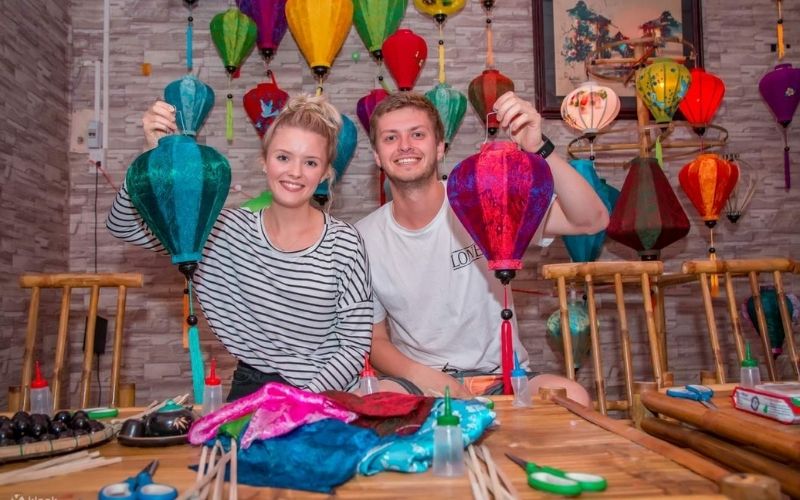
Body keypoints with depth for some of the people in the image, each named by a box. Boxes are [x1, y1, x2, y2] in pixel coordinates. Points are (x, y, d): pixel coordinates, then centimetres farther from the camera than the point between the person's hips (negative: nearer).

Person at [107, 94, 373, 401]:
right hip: (249, 390, 2)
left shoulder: (344, 243, -8)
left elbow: (356, 343, -5)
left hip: (324, 396, -1)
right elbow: (123, 226, 0)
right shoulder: (229, 229, -1)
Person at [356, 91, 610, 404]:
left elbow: (592, 220, -17)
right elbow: (375, 339, 6)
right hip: (417, 383, -1)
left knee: (571, 397, -29)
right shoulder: (364, 239, -3)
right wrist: (422, 376, -14)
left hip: (499, 377, 2)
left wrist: (538, 149, -32)